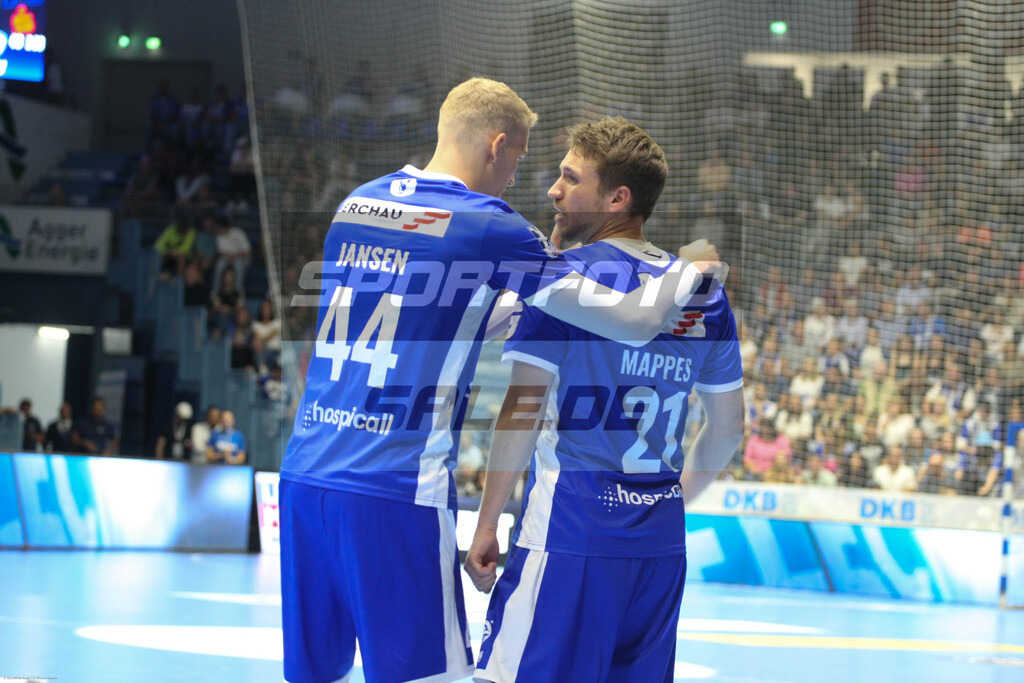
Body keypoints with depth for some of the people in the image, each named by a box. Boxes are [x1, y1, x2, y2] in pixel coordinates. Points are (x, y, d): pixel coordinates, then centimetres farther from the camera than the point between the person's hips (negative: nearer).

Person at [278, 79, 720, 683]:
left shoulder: (356, 204, 14)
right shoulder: (488, 225, -6)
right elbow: (632, 322, -5)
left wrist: (522, 306, 34)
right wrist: (693, 271, 14)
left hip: (305, 474, 7)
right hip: (397, 493, -7)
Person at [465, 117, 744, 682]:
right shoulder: (705, 294, 12)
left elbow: (522, 409, -10)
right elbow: (727, 428, 18)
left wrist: (486, 524, -4)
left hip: (570, 533, -6)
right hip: (661, 542, 6)